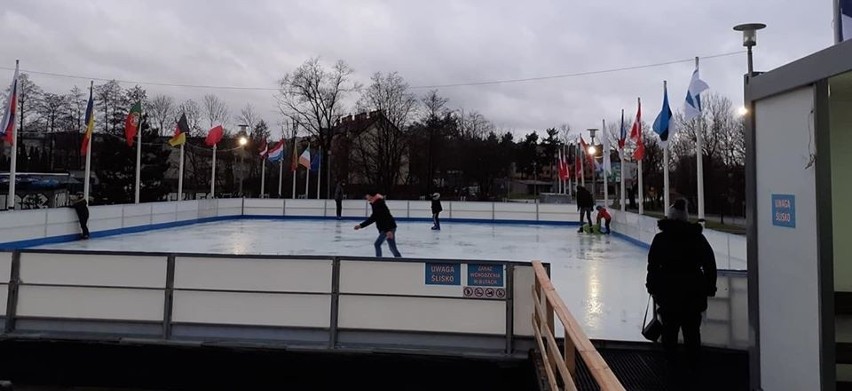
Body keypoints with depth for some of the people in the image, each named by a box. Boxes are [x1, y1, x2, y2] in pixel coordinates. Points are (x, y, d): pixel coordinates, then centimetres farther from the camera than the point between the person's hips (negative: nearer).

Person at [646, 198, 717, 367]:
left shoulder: (660, 239, -5)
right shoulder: (698, 237, -2)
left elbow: (653, 265, -2)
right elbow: (710, 264, 2)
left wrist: (652, 287, 8)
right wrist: (710, 287, 10)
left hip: (668, 289, -1)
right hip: (693, 289, 1)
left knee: (669, 325, 13)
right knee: (692, 326, 11)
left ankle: (671, 358, 21)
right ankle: (692, 359, 20)